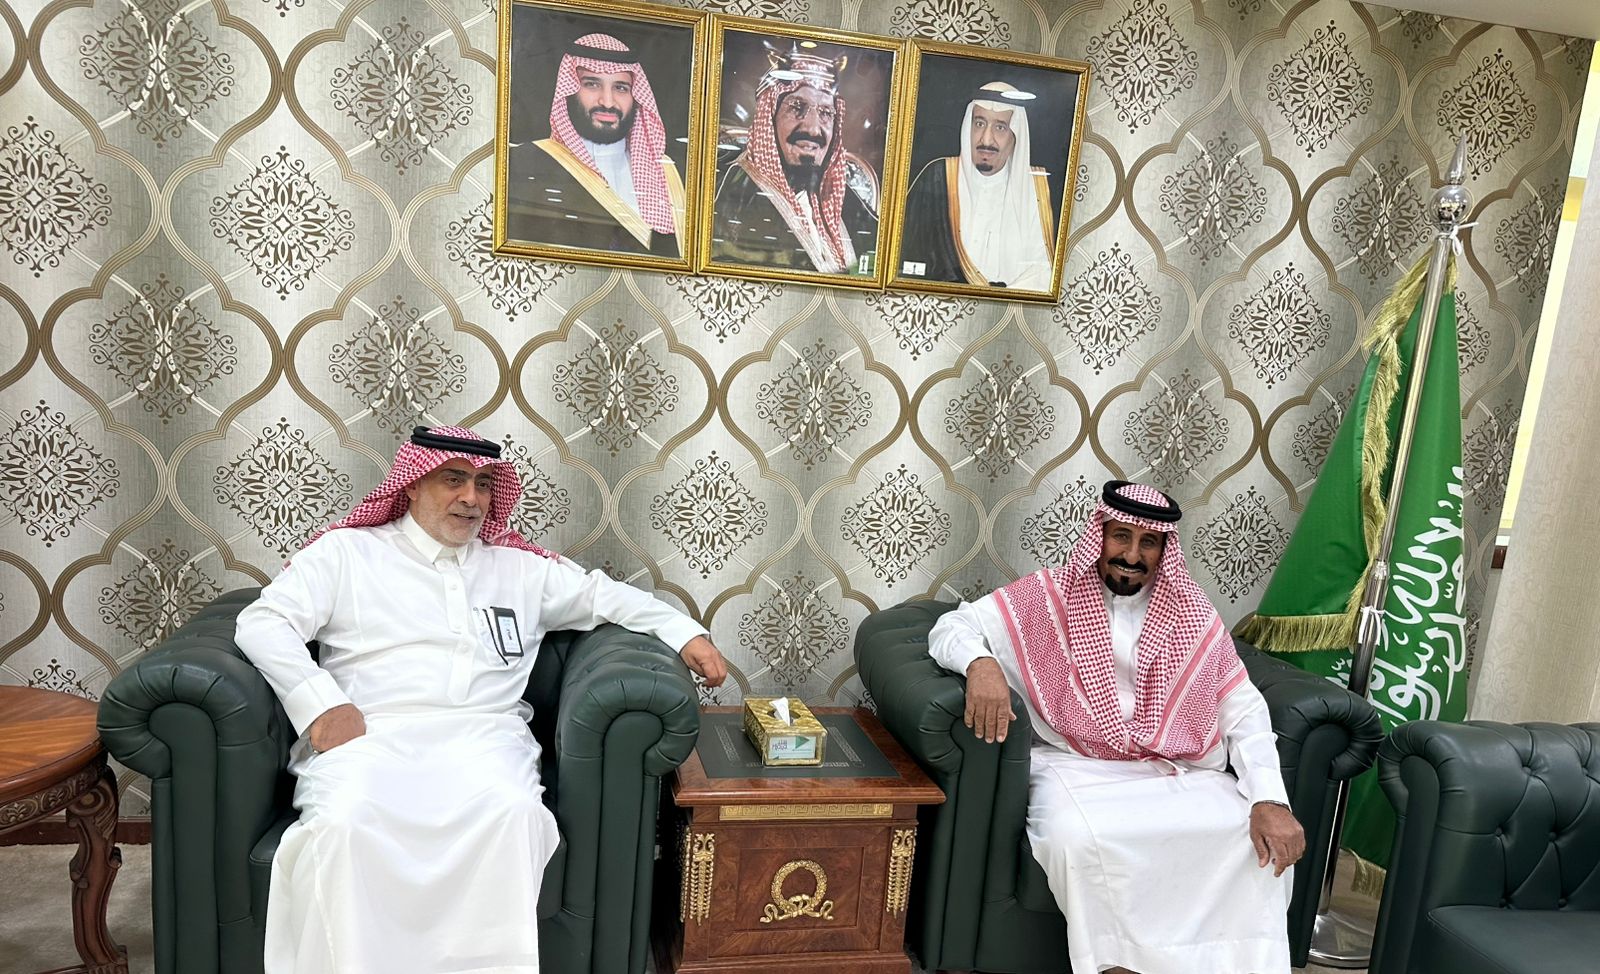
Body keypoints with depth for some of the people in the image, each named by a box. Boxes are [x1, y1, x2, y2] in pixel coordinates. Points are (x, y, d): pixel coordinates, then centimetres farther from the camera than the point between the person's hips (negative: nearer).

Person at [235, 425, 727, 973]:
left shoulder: (519, 565, 23)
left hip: (480, 737, 2)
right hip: (368, 735, -1)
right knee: (342, 824, -35)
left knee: (514, 813, -33)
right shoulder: (346, 551, 15)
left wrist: (684, 632, 12)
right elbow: (263, 622, 7)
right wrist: (321, 703, -9)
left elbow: (603, 595, 28)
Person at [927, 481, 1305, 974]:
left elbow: (1245, 713, 7)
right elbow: (951, 627, -2)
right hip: (1075, 766, -2)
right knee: (1077, 838, -34)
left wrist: (1269, 800, -10)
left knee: (1264, 842, -20)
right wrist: (982, 663, -26)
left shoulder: (1194, 616, 8)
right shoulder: (1050, 595, 1)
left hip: (1178, 773, 3)